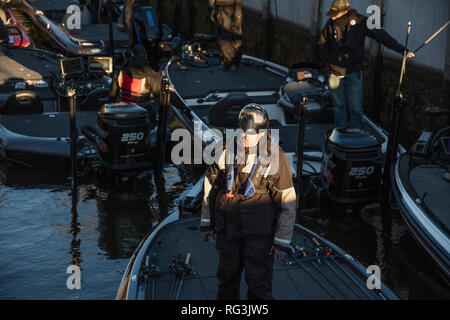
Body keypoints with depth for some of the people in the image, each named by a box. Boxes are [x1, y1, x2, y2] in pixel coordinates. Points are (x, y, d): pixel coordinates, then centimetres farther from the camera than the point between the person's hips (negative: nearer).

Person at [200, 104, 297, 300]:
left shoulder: (275, 157, -13)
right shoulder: (228, 151, -1)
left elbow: (287, 201, -10)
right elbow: (211, 184, 11)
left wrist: (282, 242, -10)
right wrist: (206, 223, 11)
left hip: (259, 232, -4)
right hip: (228, 228, 4)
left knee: (258, 284, -2)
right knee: (227, 277, 19)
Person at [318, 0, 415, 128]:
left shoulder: (359, 22, -13)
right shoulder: (330, 24, -5)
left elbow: (381, 36, -13)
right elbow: (323, 45, 12)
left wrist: (402, 50, -18)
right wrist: (330, 62, 3)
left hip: (353, 73, -2)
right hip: (336, 72, 2)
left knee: (355, 106, -2)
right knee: (339, 105, 9)